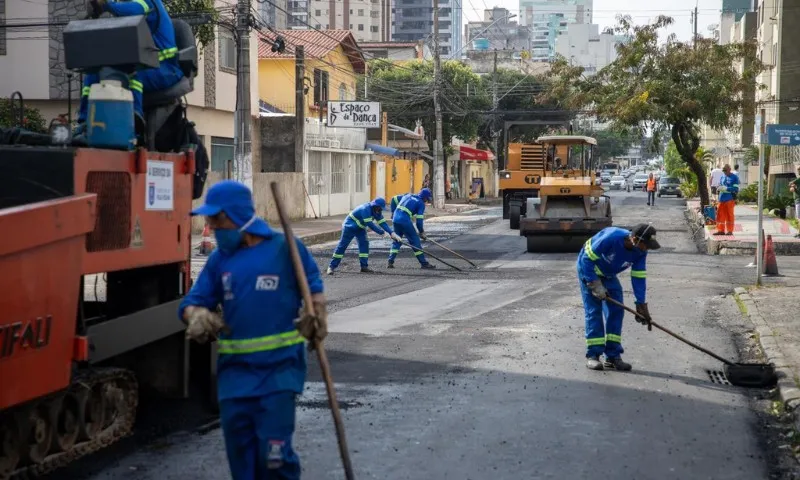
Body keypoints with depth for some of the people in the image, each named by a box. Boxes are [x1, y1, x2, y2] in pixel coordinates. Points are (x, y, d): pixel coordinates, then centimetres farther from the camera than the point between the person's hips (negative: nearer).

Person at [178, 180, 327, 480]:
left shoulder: (285, 247, -2)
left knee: (274, 454, -10)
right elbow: (193, 303, 8)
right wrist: (197, 316, -16)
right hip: (235, 370, 5)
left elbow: (314, 288, 5)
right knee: (240, 454, 10)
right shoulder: (220, 258, 9)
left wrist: (316, 318, -15)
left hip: (279, 367, -4)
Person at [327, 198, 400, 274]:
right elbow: (370, 224, -34)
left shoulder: (376, 211, -6)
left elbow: (382, 222, -9)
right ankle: (332, 267, -1)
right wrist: (381, 232, -28)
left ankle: (364, 267, 1)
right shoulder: (365, 209, -32)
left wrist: (391, 233, -20)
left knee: (364, 244, -4)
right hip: (349, 227, -8)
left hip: (360, 228, 8)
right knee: (342, 246, -6)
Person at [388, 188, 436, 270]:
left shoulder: (408, 196, 22)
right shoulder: (421, 204, 2)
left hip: (396, 219, 7)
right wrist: (421, 232, 4)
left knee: (397, 240, 18)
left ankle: (390, 262, 9)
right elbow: (419, 220, -4)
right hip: (405, 221, -7)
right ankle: (424, 263, 3)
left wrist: (393, 213, 28)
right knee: (415, 241, 1)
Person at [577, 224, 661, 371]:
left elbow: (639, 277, -11)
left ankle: (613, 356, 1)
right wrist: (595, 284, -30)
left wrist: (641, 305, -13)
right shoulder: (611, 238, -37)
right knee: (593, 311, -12)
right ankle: (593, 355, -10)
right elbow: (587, 259, -30)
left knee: (616, 310, -3)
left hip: (608, 275, 6)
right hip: (588, 270, -6)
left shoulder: (640, 252, -18)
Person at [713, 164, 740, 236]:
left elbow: (735, 189, -9)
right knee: (720, 214, 4)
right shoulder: (723, 177, 15)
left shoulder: (734, 177, -4)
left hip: (730, 199, -6)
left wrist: (725, 188, -17)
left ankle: (730, 231, 6)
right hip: (722, 199, 6)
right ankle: (720, 230, 11)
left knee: (729, 215, -1)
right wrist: (719, 188, 2)